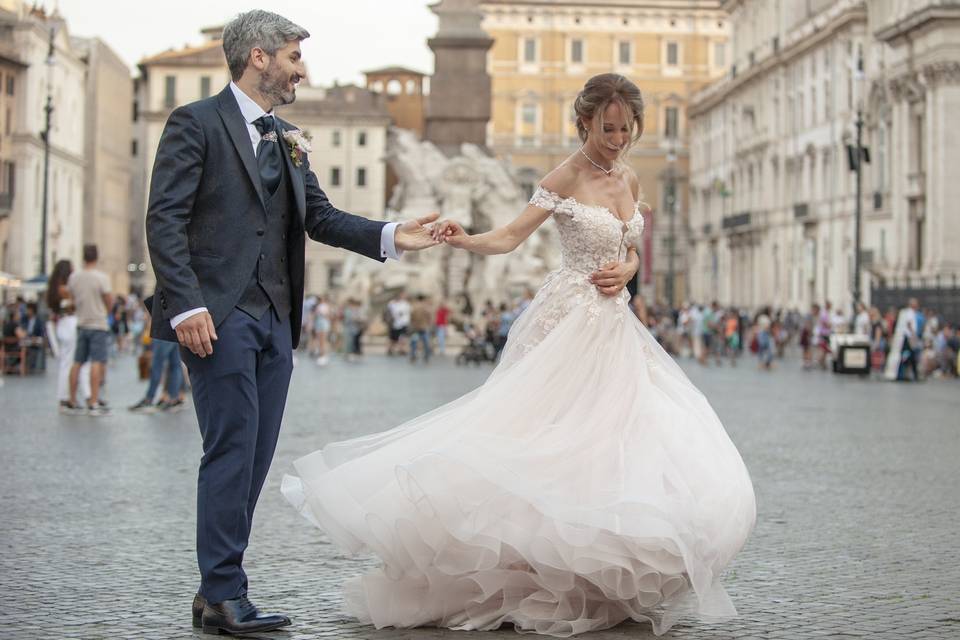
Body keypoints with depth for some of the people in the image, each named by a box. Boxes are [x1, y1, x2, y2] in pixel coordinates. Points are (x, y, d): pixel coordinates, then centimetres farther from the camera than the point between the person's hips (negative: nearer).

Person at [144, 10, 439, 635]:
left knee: (254, 459, 7)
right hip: (219, 315, -7)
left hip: (274, 320, 7)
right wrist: (187, 305, -19)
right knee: (233, 452, -9)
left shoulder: (288, 138, 19)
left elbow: (320, 216, 15)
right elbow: (165, 220, -9)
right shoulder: (196, 123, -2)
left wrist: (390, 236, 0)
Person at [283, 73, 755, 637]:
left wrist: (626, 271, -3)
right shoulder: (566, 178, -8)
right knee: (554, 445, -10)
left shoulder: (630, 180, 12)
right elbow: (509, 238, -15)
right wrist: (463, 239, -34)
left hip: (616, 327, 7)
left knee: (629, 449, 3)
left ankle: (605, 581, 12)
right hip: (570, 324, -7)